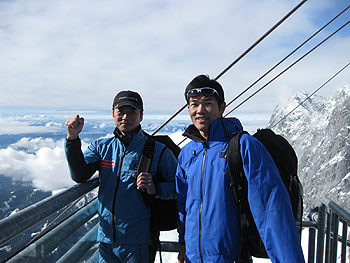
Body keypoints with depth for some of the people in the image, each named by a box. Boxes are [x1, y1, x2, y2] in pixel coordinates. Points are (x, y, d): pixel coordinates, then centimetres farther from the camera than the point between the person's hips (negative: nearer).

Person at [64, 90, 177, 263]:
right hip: (106, 238, 3)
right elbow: (80, 176, -8)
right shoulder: (101, 147, 5)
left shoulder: (158, 151, -6)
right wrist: (72, 138, -19)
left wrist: (156, 189, -22)